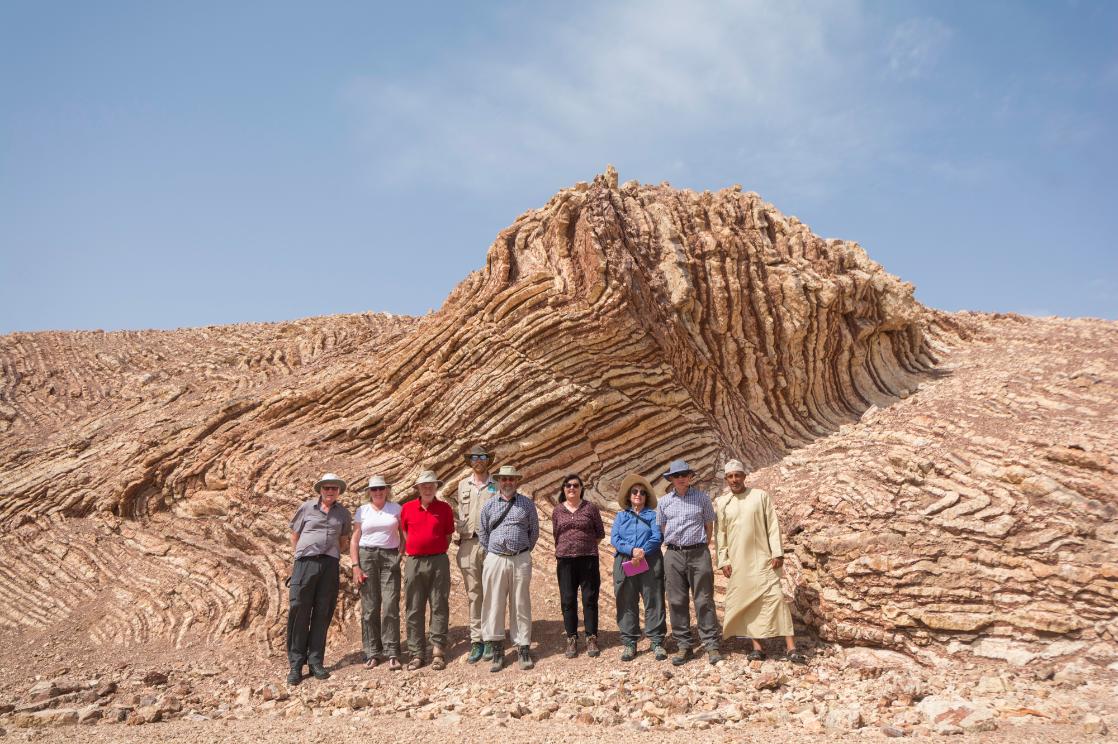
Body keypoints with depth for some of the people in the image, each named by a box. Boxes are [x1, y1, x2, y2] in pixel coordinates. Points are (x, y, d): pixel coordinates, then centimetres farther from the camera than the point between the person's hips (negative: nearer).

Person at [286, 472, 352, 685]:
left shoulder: (343, 513, 13)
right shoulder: (306, 508, 7)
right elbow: (295, 536, 13)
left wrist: (332, 556, 12)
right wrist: (302, 556, 8)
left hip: (330, 565, 2)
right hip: (305, 563, -2)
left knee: (322, 614, 3)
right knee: (299, 611, -7)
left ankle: (316, 661, 11)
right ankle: (296, 664, -1)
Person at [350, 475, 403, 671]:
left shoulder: (396, 508, 7)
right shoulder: (362, 511, 7)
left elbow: (404, 534, 9)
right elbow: (354, 540, 6)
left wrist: (402, 555, -3)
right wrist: (355, 566, -2)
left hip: (391, 557, -1)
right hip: (367, 557, 1)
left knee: (391, 606, -7)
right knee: (370, 607, 2)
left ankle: (392, 653, -1)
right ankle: (372, 653, 13)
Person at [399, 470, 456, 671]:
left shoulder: (444, 508, 3)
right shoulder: (407, 508, 6)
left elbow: (448, 535, 9)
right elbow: (404, 533, 17)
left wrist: (437, 552, 2)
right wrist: (407, 552, 9)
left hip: (438, 562, -1)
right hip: (414, 562, 1)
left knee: (439, 607, 1)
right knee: (414, 610, 4)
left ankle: (438, 651, 7)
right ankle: (417, 653, 10)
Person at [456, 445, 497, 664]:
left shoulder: (496, 486, 6)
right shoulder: (463, 485, 13)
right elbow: (461, 514, 17)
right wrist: (461, 532, 8)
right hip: (468, 543, 2)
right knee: (473, 593, 2)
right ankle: (476, 640, 6)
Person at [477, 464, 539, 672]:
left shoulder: (527, 504, 5)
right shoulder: (489, 505, 7)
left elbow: (534, 531, 11)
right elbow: (482, 532, 14)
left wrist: (524, 552, 11)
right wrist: (493, 553, 10)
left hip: (521, 560, -1)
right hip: (495, 560, 1)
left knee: (521, 605, 3)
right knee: (494, 605, 1)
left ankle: (524, 649, 11)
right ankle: (496, 651, 9)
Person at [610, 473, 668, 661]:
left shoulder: (652, 515, 9)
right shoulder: (621, 516, 14)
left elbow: (657, 538, -4)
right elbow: (614, 539, 2)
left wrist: (642, 553, -18)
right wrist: (632, 550, -15)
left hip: (650, 563, -2)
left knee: (654, 602, -2)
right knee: (627, 604, 4)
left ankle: (657, 642, 5)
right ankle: (629, 643, 12)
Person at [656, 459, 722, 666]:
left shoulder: (701, 497, 4)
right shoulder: (664, 501, 8)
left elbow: (709, 525, 10)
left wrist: (701, 546, 9)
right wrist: (675, 547, 12)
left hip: (698, 553, -2)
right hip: (673, 554, 2)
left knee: (704, 600, -1)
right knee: (677, 601, 3)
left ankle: (711, 645, 5)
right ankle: (684, 646, 12)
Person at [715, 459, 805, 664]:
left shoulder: (760, 496, 0)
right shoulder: (721, 503, 5)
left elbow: (773, 526, -1)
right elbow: (720, 534, 7)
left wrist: (777, 553, -8)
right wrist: (723, 561, 1)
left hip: (762, 559, -2)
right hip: (737, 563, 2)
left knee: (775, 598, -8)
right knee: (746, 603, 4)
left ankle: (792, 649, -7)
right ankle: (757, 647, 13)